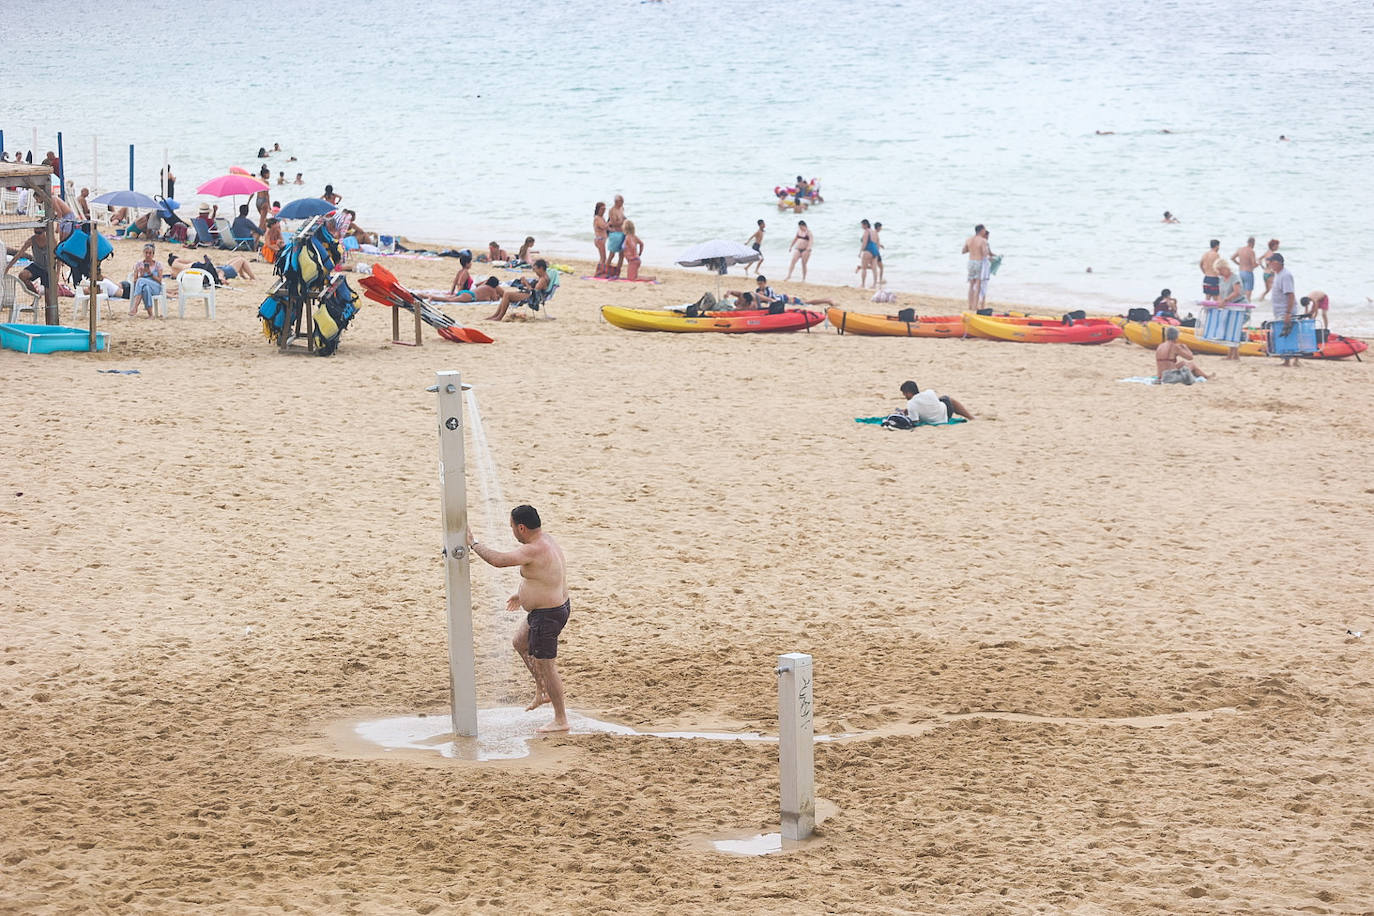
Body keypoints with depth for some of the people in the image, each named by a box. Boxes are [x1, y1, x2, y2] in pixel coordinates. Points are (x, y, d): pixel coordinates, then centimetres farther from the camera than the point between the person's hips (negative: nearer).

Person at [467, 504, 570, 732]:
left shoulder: (534, 550, -28)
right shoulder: (546, 542, 5)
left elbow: (498, 560, -34)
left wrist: (473, 543, -20)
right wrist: (522, 594, 32)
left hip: (546, 616, -11)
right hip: (558, 606, 11)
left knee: (545, 666, 2)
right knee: (520, 643, 29)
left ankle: (561, 720, 13)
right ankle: (542, 692, 35)